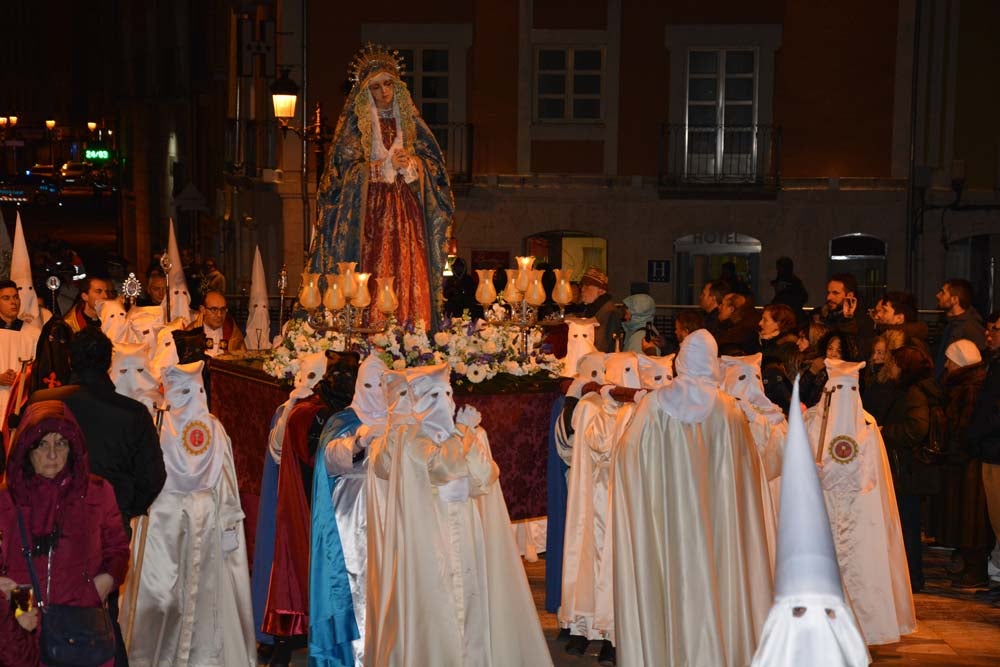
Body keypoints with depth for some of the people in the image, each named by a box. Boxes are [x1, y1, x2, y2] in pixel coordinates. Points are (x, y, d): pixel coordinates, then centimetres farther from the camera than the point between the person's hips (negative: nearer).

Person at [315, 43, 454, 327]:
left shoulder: (411, 121, 13)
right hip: (370, 210, -3)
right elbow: (345, 169, -4)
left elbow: (433, 162, 12)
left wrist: (411, 164, -8)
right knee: (375, 274, -10)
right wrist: (387, 165, -11)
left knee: (410, 274, -5)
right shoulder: (354, 124, 4)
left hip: (407, 208, 3)